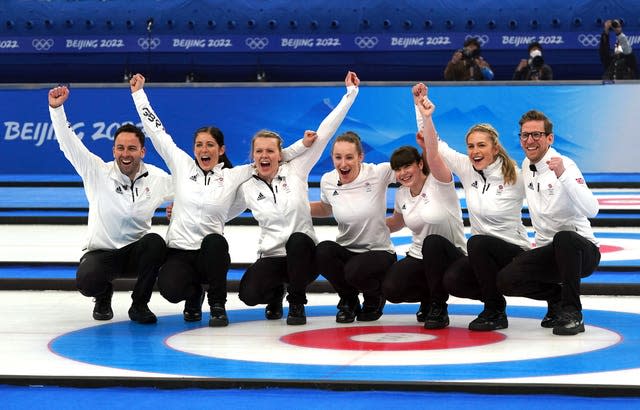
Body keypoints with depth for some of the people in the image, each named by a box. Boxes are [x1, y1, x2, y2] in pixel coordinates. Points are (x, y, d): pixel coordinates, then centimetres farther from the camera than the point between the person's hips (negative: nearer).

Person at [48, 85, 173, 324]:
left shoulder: (157, 178, -2)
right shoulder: (98, 172, -7)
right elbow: (68, 143, -12)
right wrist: (56, 108, -22)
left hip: (136, 253, 2)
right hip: (101, 253, -1)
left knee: (155, 242, -33)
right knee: (87, 282, -33)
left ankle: (139, 305, -10)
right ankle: (104, 296, 9)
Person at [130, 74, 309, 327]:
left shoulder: (233, 176, 3)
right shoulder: (182, 166, 6)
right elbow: (155, 130, 9)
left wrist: (304, 144, -1)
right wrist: (138, 92, 11)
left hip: (211, 253, 0)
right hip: (178, 251, 1)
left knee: (214, 241, -36)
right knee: (170, 290, -29)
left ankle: (218, 306, -13)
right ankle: (194, 293, 13)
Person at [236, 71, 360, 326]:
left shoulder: (295, 170, -1)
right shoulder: (246, 189, 4)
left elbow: (323, 133, -3)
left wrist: (350, 92, -5)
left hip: (303, 254, -1)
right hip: (271, 257, 1)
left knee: (297, 240, -37)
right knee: (249, 294, -27)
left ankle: (297, 303, -11)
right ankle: (276, 292, 15)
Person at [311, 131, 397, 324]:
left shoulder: (377, 174, -13)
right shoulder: (328, 181, -2)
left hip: (379, 252, -3)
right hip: (346, 252, 3)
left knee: (355, 272, -35)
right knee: (323, 251, -30)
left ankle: (375, 297, 5)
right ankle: (349, 301, 0)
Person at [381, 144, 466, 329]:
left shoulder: (438, 183, -14)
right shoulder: (401, 194, 5)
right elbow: (397, 222, 25)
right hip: (418, 258, 5)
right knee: (390, 289, -22)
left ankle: (439, 307, -14)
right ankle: (429, 296, 15)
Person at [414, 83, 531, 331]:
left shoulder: (513, 176, -10)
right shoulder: (467, 169, 2)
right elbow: (434, 151, -7)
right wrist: (425, 116, -17)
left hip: (514, 253, -4)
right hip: (482, 255, 4)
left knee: (477, 244, -34)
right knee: (432, 242, -19)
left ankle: (496, 310, -14)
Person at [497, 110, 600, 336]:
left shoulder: (565, 165, -15)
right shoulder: (527, 166, 8)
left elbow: (591, 210, -31)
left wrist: (563, 175, -40)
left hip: (582, 251, -6)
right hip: (549, 251, 6)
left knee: (564, 238, -41)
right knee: (506, 279, -18)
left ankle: (572, 312, -23)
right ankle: (557, 297, 10)